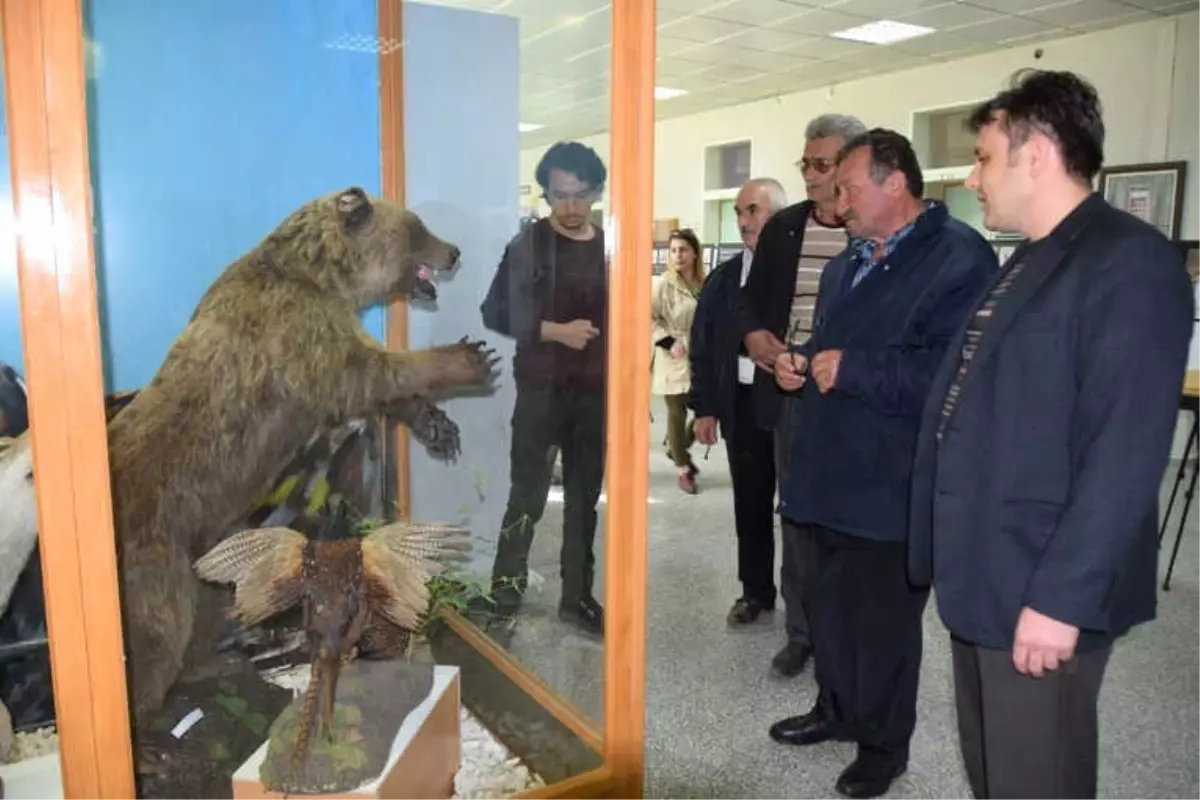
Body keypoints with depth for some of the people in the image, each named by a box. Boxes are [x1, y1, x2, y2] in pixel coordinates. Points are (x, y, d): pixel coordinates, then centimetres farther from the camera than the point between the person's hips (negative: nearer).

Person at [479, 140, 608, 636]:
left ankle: (577, 596, 23)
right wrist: (556, 331, -15)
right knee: (527, 496, -3)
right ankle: (505, 594, 12)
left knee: (584, 498, 10)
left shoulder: (611, 248, 8)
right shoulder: (527, 246, -2)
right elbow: (496, 314, -5)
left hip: (596, 392, 4)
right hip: (541, 389, -3)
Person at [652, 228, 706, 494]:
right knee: (677, 413, 5)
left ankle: (680, 448, 32)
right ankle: (683, 469, 17)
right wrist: (668, 342, -16)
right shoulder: (664, 283, -10)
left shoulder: (706, 283, 4)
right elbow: (647, 318, -10)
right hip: (674, 359, -5)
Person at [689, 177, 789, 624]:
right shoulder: (723, 277, 7)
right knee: (750, 503, 14)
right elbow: (703, 345, 9)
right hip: (742, 404, 5)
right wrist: (704, 407, 6)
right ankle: (756, 590, 30)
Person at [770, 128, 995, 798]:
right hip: (836, 473, 8)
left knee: (884, 620, 8)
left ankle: (884, 743, 29)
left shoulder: (959, 257, -16)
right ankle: (837, 709, 41)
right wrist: (802, 363, 4)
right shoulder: (850, 261, 15)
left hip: (893, 485, -8)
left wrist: (851, 369, -23)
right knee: (834, 606, 20)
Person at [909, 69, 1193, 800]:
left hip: (1041, 591, -8)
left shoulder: (1131, 262, -15)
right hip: (988, 577, 9)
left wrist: (1061, 596, -22)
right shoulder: (1030, 264, 14)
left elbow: (1125, 455, -21)